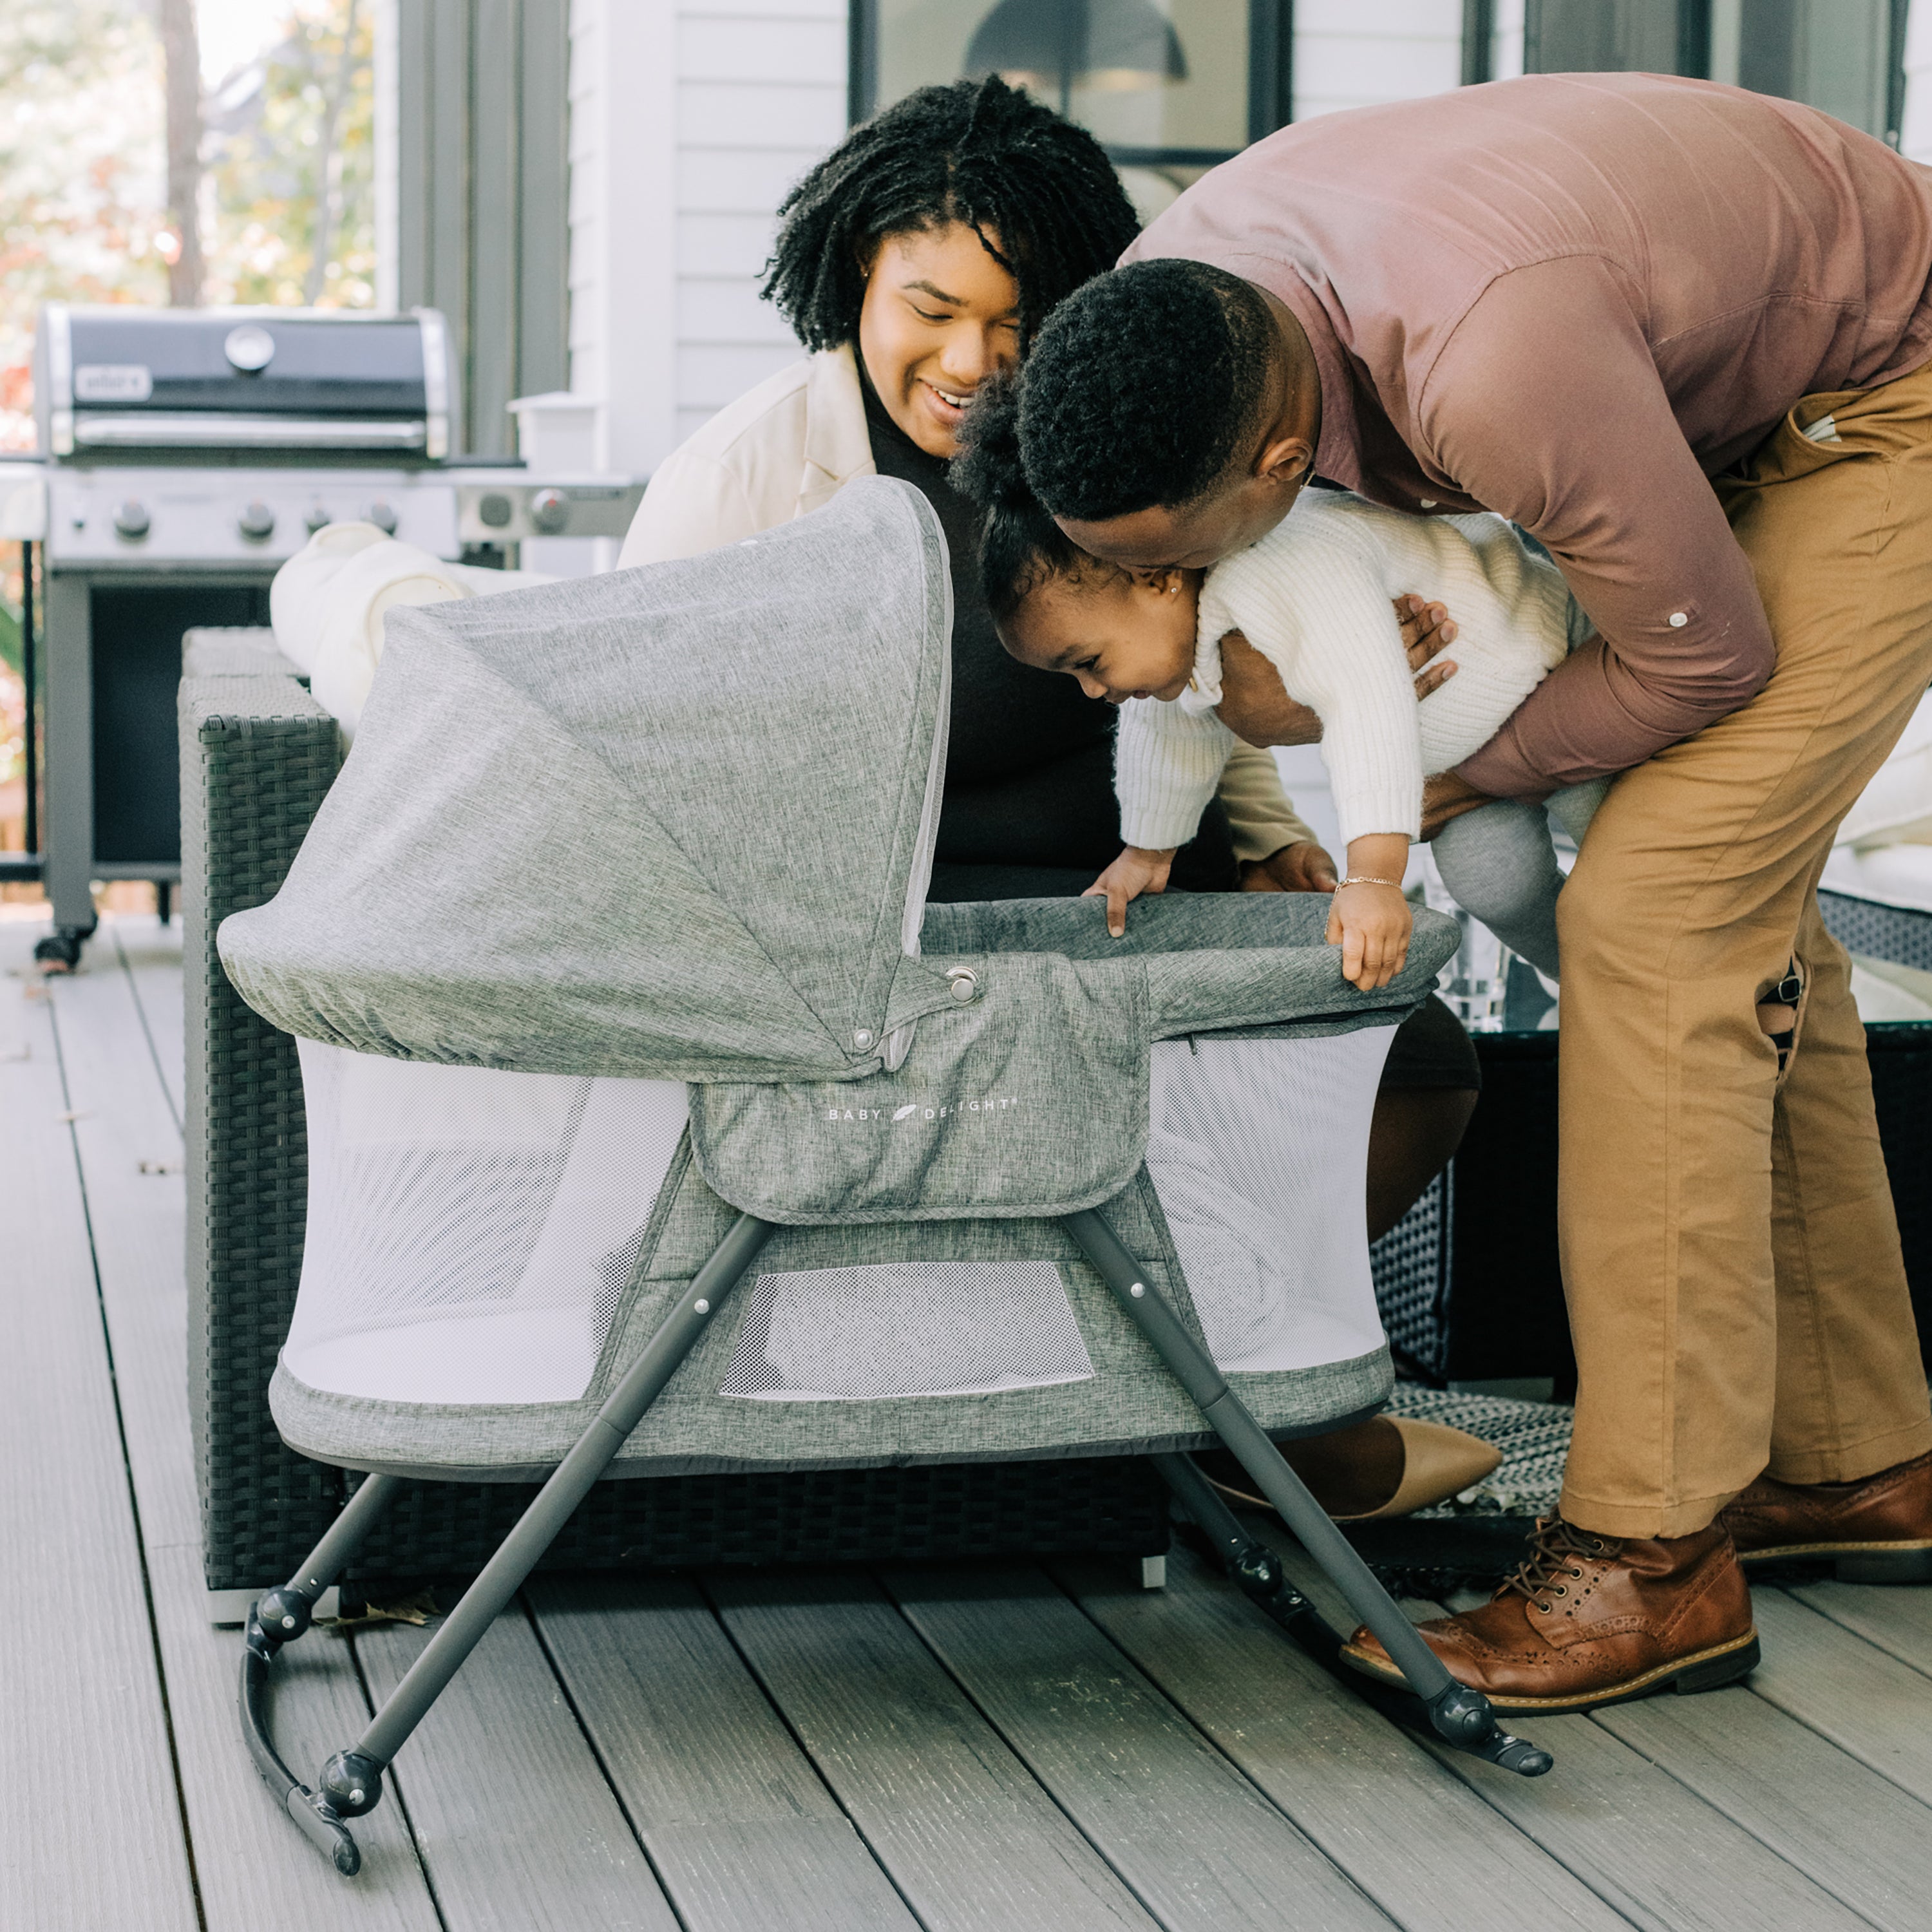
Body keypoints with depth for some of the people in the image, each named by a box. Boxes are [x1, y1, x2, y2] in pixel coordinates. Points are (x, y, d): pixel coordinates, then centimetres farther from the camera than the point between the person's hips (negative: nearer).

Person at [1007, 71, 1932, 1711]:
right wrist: (1271, 681, -16)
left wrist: (1446, 783, -12)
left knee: (1660, 910, -17)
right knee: (1741, 911, 11)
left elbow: (1705, 656, -25)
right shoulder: (1177, 283, -16)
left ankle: (1654, 1556, -13)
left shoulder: (1494, 368, -42)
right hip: (1733, 404, 9)